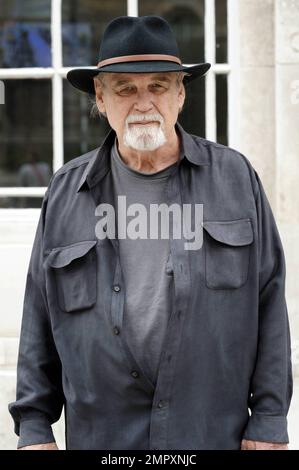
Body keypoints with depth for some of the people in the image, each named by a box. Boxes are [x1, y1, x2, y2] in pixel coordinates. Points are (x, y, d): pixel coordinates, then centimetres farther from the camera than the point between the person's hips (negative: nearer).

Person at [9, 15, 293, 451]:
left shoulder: (235, 176, 3)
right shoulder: (67, 191, 6)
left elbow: (268, 301, 2)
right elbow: (39, 320, 8)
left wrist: (270, 418, -1)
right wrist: (34, 424, 4)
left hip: (215, 431, -1)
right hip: (101, 435, 1)